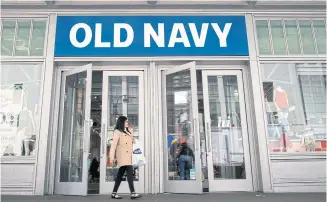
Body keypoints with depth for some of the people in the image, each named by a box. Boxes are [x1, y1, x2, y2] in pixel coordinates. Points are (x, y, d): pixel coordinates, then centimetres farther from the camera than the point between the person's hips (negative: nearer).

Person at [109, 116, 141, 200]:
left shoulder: (128, 131, 23)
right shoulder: (117, 131, 0)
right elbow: (113, 144, -8)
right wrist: (111, 157, -14)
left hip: (128, 155, 8)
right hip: (122, 155, -8)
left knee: (120, 174, 10)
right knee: (130, 171, -18)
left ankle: (114, 193, 16)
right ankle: (133, 193, -21)